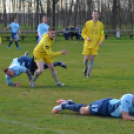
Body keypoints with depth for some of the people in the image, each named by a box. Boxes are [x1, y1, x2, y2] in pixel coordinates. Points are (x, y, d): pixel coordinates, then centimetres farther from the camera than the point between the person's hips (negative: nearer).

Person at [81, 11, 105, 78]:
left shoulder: (100, 24, 4)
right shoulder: (88, 23, 1)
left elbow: (102, 34, 6)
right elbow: (83, 33, 5)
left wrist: (100, 41, -12)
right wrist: (87, 37, -14)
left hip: (95, 45, 1)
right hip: (87, 44, -1)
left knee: (92, 59, -2)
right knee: (86, 58, -5)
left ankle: (88, 73, 6)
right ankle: (86, 68, 27)